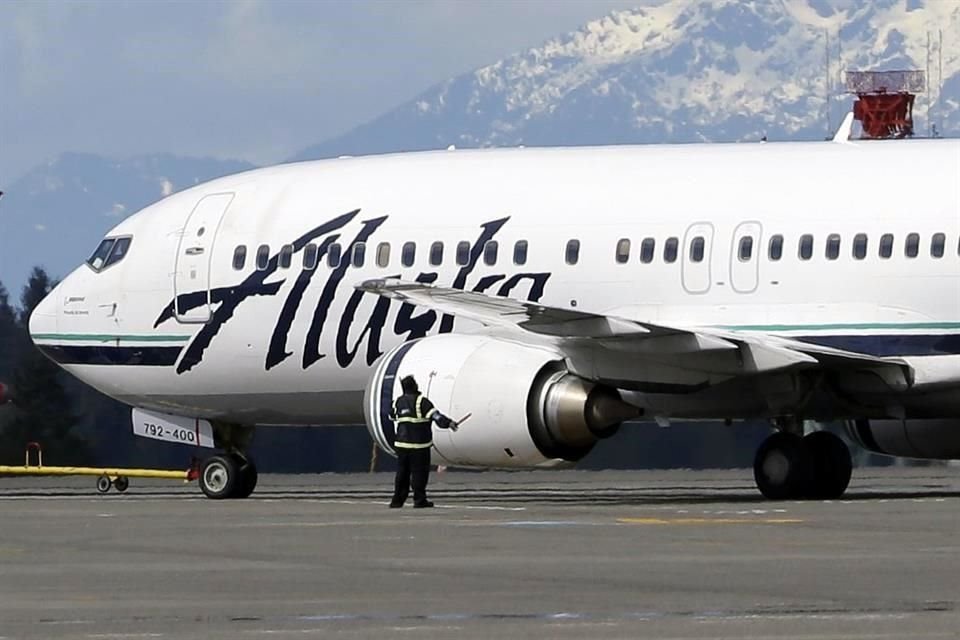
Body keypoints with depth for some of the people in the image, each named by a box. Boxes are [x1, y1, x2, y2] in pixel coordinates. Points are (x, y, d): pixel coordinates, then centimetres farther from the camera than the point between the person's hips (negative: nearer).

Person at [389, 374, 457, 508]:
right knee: (419, 472, -1)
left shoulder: (399, 401, 8)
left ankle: (397, 500, 12)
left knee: (402, 472, 11)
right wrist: (448, 423, -29)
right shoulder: (421, 401, -12)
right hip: (419, 443, -6)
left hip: (401, 442, 6)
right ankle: (419, 500, 0)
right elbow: (434, 415, -23)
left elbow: (392, 416, 26)